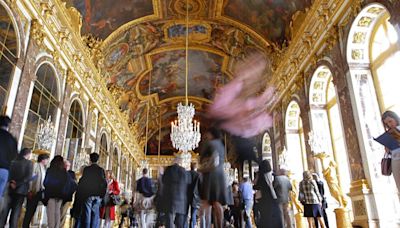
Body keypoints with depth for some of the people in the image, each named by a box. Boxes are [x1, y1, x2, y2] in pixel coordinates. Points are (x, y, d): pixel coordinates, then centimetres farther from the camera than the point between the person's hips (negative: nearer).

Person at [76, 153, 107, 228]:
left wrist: (79, 193, 7)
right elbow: (104, 183, 3)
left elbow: (82, 181, -3)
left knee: (87, 214, 1)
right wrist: (102, 194, 9)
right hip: (98, 195, 2)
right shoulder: (101, 170, 4)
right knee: (95, 214, 6)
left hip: (87, 194, -2)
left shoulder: (87, 169, -3)